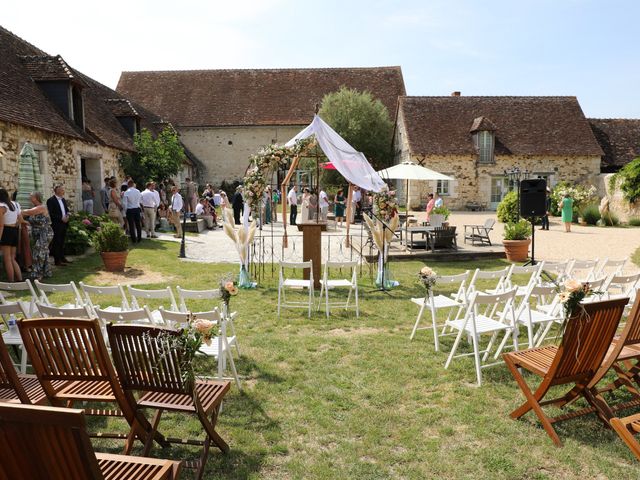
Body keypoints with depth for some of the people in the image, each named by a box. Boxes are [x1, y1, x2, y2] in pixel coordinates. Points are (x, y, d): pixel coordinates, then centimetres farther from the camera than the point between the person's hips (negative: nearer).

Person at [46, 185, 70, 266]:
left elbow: (67, 209, 23)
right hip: (56, 225, -7)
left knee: (62, 242, 14)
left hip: (64, 224, 7)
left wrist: (67, 216, 2)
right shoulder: (51, 200, -9)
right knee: (57, 243, -2)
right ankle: (57, 260, 2)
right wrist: (61, 218, -18)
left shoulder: (63, 199, 14)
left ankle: (62, 258, 22)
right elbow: (51, 214, -15)